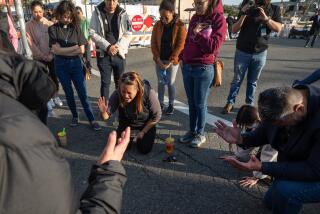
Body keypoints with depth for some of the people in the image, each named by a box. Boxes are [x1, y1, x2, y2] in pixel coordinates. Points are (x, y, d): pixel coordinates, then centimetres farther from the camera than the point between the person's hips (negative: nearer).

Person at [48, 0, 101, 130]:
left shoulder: (75, 27, -1)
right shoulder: (53, 29, -3)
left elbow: (81, 50, -6)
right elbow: (56, 50, -12)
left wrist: (64, 51, -10)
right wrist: (74, 47, -9)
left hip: (75, 63, 0)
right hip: (61, 65, 0)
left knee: (83, 92, -1)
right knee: (69, 92, 11)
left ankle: (92, 120, 5)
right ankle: (75, 116, 27)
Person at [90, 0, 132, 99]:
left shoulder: (122, 14, 1)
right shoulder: (97, 13, -1)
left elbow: (128, 34, -2)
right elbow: (92, 33, -6)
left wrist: (117, 47, -15)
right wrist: (107, 46, -16)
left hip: (119, 54, 1)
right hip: (103, 54, -1)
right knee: (105, 82, 3)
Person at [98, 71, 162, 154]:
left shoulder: (149, 93, -35)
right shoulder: (117, 94, -30)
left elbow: (156, 117, -20)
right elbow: (106, 116, -25)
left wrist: (143, 132, -12)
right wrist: (103, 112, -49)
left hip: (146, 125, -2)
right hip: (127, 124, 2)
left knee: (144, 149, -9)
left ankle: (140, 135, 22)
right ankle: (131, 136, 26)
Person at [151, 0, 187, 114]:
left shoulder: (180, 26, -11)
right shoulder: (157, 25, -1)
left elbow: (180, 45, -14)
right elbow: (153, 43, 0)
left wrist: (170, 61, -17)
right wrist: (158, 59, -10)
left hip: (173, 61, -3)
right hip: (159, 60, 3)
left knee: (170, 83, 6)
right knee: (160, 82, 11)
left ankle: (171, 105, 21)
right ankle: (160, 103, 25)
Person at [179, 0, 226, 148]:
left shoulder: (219, 19, -6)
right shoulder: (195, 17, 12)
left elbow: (213, 46, -16)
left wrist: (197, 33, -11)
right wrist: (183, 57, 11)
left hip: (203, 69, -6)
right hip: (187, 67, 6)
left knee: (200, 103, 4)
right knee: (191, 102, 13)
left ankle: (200, 134, 21)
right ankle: (192, 131, 27)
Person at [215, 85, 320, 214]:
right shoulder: (280, 104, -19)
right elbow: (263, 134, -5)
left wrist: (261, 167, -38)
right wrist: (241, 139, -26)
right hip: (294, 168, 6)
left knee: (285, 189, -32)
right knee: (271, 202, 19)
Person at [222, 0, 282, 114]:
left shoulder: (275, 9, 1)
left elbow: (278, 28, -9)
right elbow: (234, 30, -8)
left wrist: (266, 18, -23)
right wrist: (243, 15, -23)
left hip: (260, 53, 1)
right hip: (242, 52, -1)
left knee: (253, 81, 9)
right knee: (237, 80, 5)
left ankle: (249, 104, 20)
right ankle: (230, 103, 13)